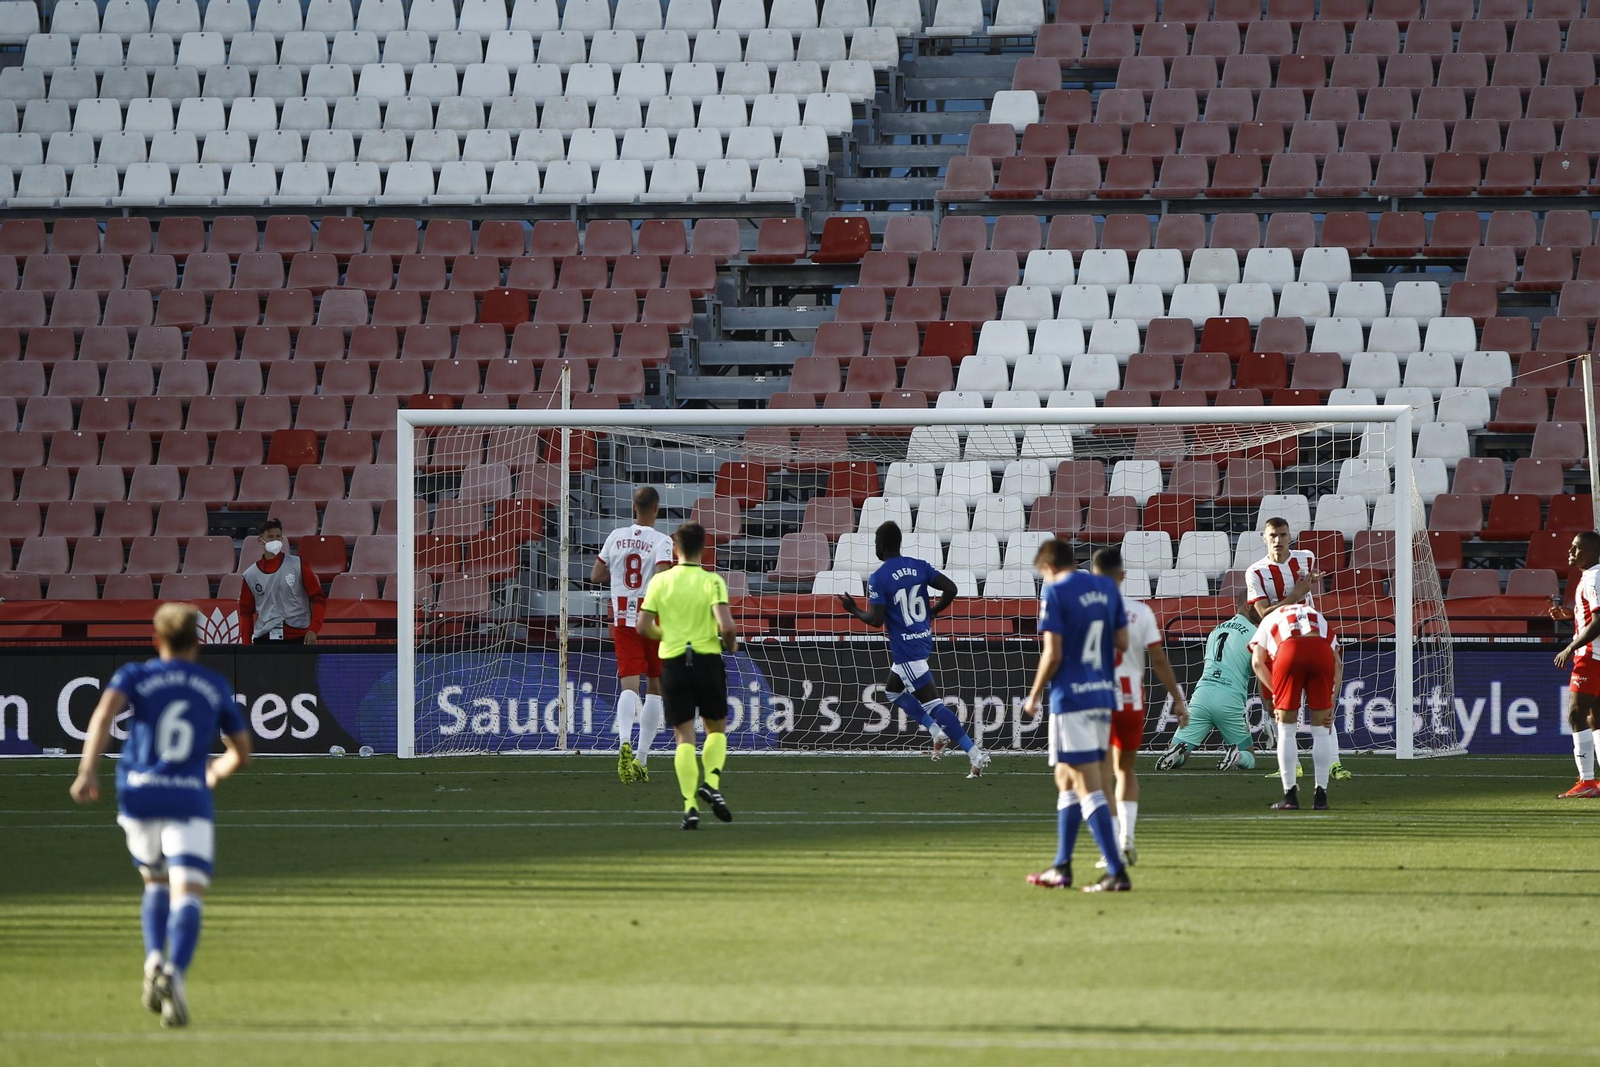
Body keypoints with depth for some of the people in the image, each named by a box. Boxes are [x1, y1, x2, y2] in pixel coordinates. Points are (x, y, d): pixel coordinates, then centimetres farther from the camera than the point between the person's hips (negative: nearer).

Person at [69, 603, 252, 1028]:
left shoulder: (136, 676, 10)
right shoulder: (217, 687, 15)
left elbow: (106, 710, -11)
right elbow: (241, 752, 22)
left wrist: (88, 770, -19)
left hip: (138, 795, 1)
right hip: (190, 799, -1)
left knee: (156, 883, 26)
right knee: (186, 897, -11)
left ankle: (154, 961, 4)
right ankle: (175, 973, -38)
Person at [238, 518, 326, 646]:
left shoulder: (297, 566, 1)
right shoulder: (251, 575, 7)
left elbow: (318, 598, 0)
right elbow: (246, 612, 13)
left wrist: (313, 629, -11)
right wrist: (246, 643, 3)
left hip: (298, 639, -2)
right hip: (264, 639, 2)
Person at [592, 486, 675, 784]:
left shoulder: (616, 537, 4)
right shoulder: (662, 542, -9)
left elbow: (596, 576, 10)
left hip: (623, 619, 2)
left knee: (629, 685, -6)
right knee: (655, 686, 11)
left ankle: (624, 743, -33)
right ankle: (642, 758, 9)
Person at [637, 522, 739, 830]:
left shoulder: (660, 581, -1)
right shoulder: (712, 581, -8)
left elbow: (643, 627, -1)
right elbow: (726, 626, -18)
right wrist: (731, 644, 4)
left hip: (673, 663, 1)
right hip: (707, 659, -1)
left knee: (684, 737, 3)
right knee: (717, 729, 18)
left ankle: (689, 806, -6)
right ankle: (712, 783, -3)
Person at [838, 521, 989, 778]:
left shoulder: (878, 579, -14)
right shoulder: (919, 566, 4)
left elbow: (876, 620, -17)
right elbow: (951, 589, -2)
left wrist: (855, 610, 2)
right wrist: (932, 612, 13)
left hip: (905, 648, -8)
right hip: (924, 639, 8)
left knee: (932, 704, -9)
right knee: (895, 689, 28)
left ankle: (975, 754, -17)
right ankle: (938, 731, 18)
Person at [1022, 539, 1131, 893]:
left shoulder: (1054, 592, -9)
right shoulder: (1107, 588, 10)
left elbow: (1053, 654, -13)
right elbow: (1122, 642, 11)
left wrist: (1034, 696, -1)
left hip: (1071, 699, -7)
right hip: (1104, 696, 7)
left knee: (1087, 787, -7)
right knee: (1066, 781, 18)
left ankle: (1117, 873, -12)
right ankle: (1061, 868, 22)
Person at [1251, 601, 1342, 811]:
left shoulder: (1270, 620, 37)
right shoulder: (1320, 618, 41)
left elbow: (1257, 662, 17)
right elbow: (1337, 664, 26)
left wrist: (1275, 693, 13)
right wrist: (1332, 702, 22)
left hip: (1289, 652, -1)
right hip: (1322, 651, 1)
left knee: (1286, 729, 12)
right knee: (1321, 730, 14)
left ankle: (1290, 795, 10)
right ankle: (1321, 797, 14)